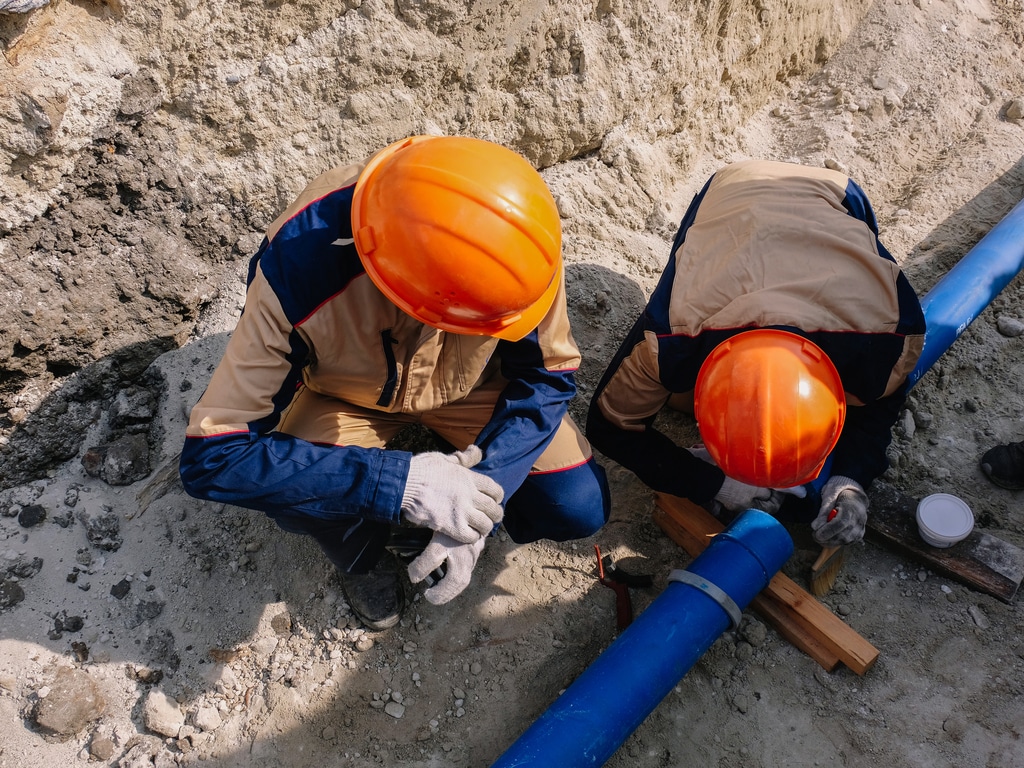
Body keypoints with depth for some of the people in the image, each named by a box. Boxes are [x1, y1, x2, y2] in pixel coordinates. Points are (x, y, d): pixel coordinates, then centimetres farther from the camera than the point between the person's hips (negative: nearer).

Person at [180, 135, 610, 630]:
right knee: (302, 500, -31)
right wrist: (401, 484, -44)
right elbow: (213, 456, -35)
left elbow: (548, 374, -18)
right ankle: (364, 554, 5)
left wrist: (481, 489, -33)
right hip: (346, 395, -1)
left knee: (579, 509, -14)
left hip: (467, 383, 2)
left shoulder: (511, 231, -33)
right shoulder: (297, 271, -38)